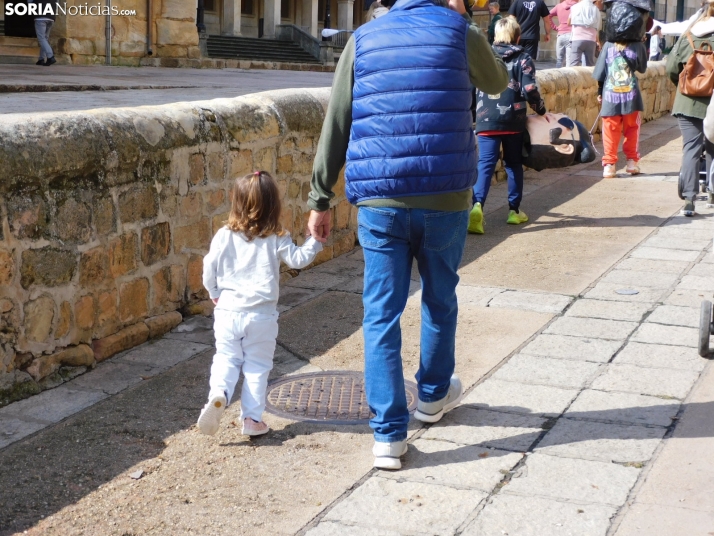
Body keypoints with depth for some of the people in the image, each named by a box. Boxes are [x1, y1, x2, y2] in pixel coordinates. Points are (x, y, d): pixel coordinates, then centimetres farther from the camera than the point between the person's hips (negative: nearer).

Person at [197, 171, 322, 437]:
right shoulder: (276, 238, -6)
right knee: (257, 366, 10)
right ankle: (252, 419, 10)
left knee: (226, 359, 12)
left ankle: (218, 394, -15)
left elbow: (209, 270, 1)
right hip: (261, 315, -1)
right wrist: (314, 240, 9)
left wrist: (215, 294, 18)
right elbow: (298, 259, -4)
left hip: (228, 311, 1)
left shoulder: (224, 236, -2)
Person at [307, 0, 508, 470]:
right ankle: (434, 394, 41)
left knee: (382, 314, 4)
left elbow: (334, 128, 6)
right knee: (440, 300, 21)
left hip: (379, 202, 0)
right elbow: (497, 83, 23)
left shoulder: (362, 40, 8)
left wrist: (321, 200, 10)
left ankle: (389, 434, 3)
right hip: (446, 198, 0)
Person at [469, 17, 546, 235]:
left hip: (486, 120, 1)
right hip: (513, 120, -1)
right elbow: (529, 90, -9)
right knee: (514, 164, 14)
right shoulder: (523, 59, 1)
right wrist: (541, 110, 5)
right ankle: (514, 210, 19)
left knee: (485, 164, -4)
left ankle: (477, 206, -27)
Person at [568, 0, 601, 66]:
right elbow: (597, 28, 11)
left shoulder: (575, 7, 7)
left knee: (573, 65, -8)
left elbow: (569, 22, 19)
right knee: (590, 66, 5)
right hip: (591, 40, 2)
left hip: (577, 39, -2)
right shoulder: (596, 10, 10)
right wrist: (597, 41, 20)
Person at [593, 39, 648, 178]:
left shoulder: (608, 45, -1)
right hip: (631, 97, 0)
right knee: (631, 128, 15)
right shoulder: (637, 46, -4)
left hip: (610, 96, 0)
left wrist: (600, 92, 14)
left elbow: (600, 73, 4)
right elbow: (642, 68, 10)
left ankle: (609, 164, 1)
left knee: (610, 130, 5)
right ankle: (632, 161, 18)